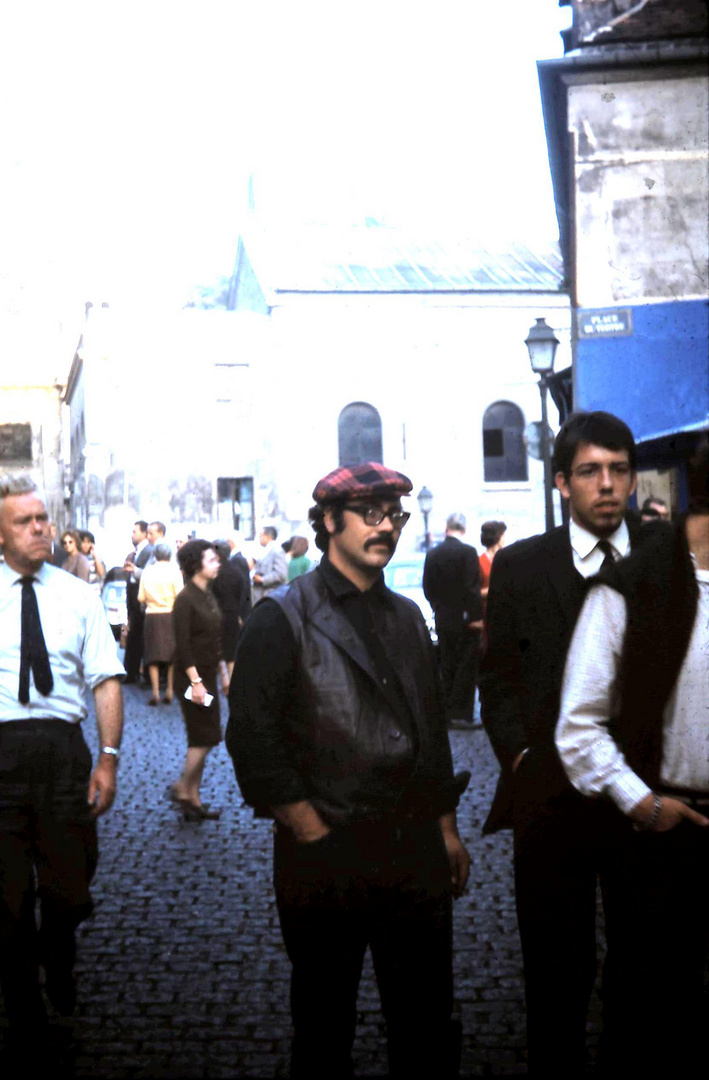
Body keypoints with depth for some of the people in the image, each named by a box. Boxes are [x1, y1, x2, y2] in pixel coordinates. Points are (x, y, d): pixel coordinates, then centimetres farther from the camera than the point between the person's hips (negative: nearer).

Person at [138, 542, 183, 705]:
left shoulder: (147, 571, -1)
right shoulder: (174, 571, -6)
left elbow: (141, 598, 0)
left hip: (152, 617, 1)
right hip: (170, 615, -1)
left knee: (153, 655, 6)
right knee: (172, 655, 10)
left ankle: (155, 692, 0)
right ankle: (170, 690, 10)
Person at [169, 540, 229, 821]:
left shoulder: (209, 597, 12)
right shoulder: (185, 599, -13)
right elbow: (182, 645, -17)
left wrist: (223, 674, 16)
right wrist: (196, 682, -21)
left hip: (208, 676, 8)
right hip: (192, 677, -8)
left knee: (202, 739, 9)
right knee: (204, 737, -8)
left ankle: (193, 799, 15)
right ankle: (182, 789, 6)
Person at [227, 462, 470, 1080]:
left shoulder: (407, 618, 14)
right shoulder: (283, 618, -5)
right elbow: (252, 736, -11)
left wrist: (446, 830, 14)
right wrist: (313, 833, -13)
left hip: (415, 846, 5)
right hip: (325, 855, -5)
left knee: (427, 1022, 10)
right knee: (324, 1024, 10)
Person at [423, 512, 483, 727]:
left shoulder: (433, 554, 5)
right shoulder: (468, 552, -12)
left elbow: (427, 587, 9)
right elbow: (472, 588, -16)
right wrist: (476, 616, -10)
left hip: (442, 619, 5)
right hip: (465, 620, -5)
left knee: (447, 667, 11)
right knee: (466, 668, -1)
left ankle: (446, 713, 13)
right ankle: (459, 713, -5)